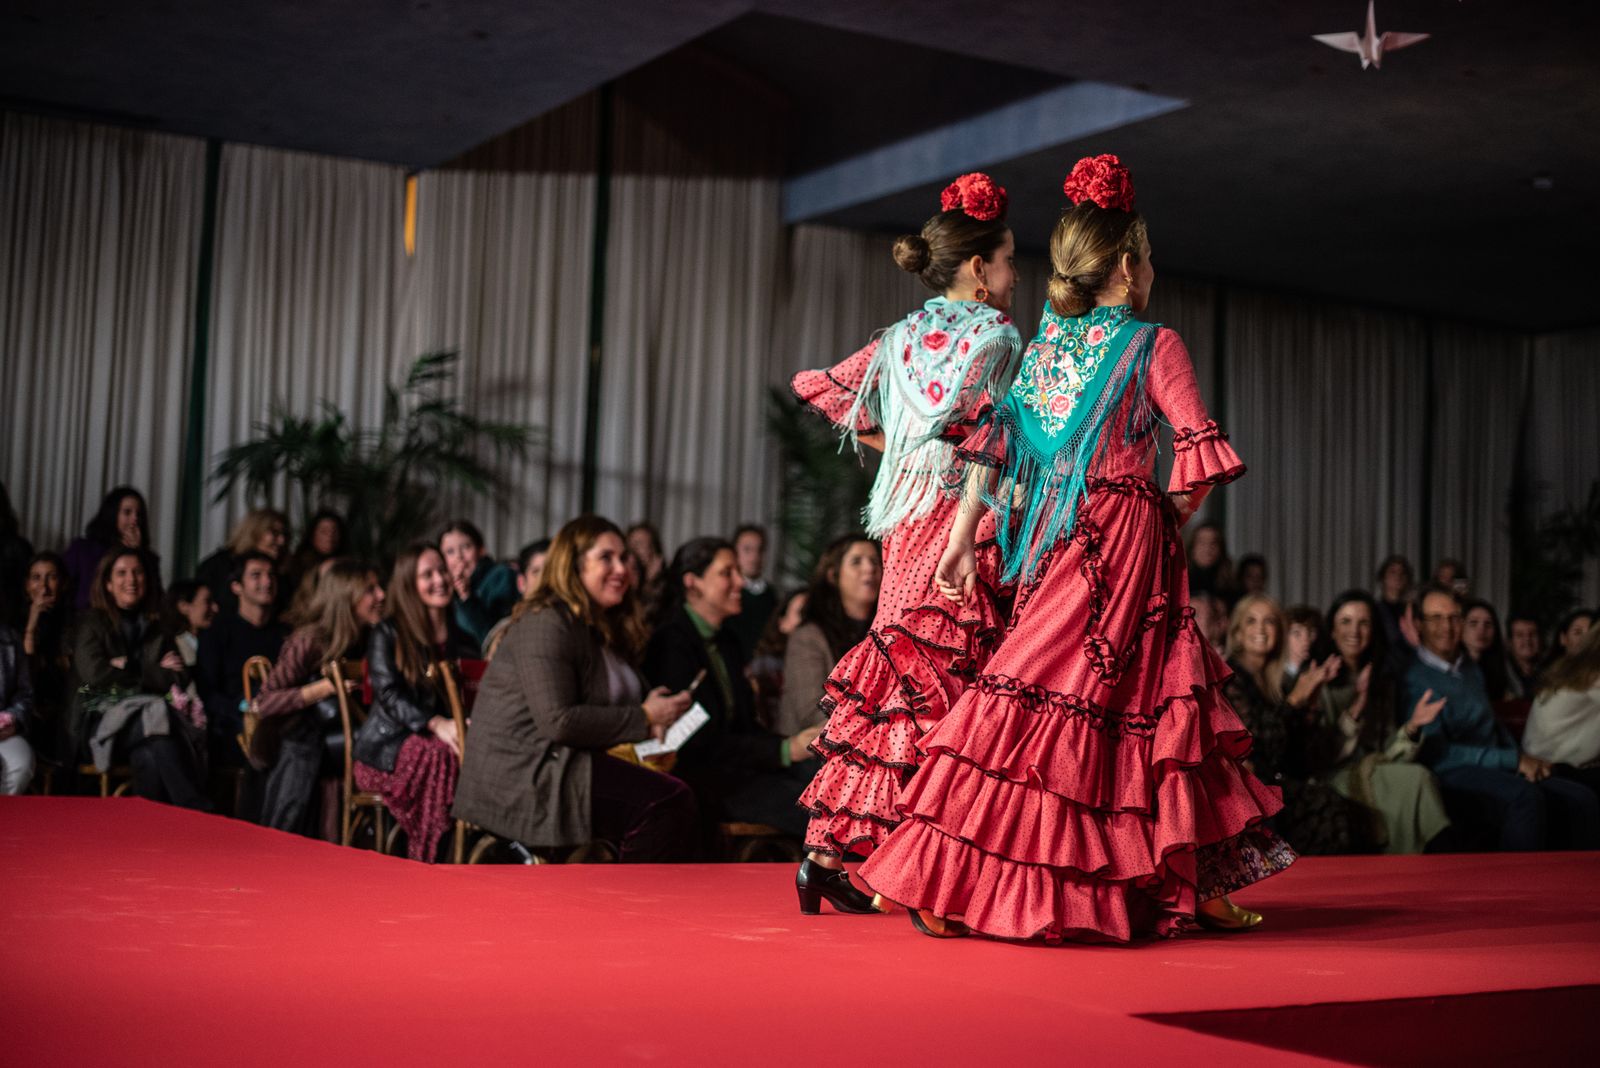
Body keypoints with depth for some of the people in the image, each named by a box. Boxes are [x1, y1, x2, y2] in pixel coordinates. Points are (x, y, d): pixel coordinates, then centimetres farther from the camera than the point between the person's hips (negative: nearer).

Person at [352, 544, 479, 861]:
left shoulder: (463, 641, 21)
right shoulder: (387, 635, 6)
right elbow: (389, 696, -7)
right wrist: (436, 724, -25)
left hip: (445, 737, 4)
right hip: (388, 745, -4)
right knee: (440, 756, -37)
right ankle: (427, 862, -33)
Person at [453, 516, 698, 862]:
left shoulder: (601, 628, 19)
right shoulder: (545, 624, -11)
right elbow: (558, 720, -20)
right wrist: (644, 718, -14)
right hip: (522, 773, -9)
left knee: (679, 795, -16)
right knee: (667, 802, -24)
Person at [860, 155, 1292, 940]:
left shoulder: (1043, 346, 13)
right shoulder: (1153, 345, -3)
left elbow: (994, 446, 7)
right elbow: (1200, 452, -11)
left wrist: (961, 541, 8)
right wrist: (1174, 515, 6)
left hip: (1059, 545, 6)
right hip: (1127, 536, -6)